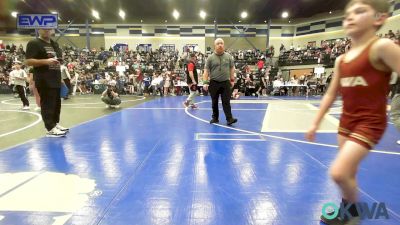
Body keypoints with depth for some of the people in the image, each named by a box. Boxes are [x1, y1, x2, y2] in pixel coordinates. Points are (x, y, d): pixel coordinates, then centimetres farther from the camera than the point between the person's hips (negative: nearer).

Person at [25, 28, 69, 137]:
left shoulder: (54, 44, 19)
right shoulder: (33, 43, -5)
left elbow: (60, 58, 30)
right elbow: (28, 61, -13)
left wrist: (58, 61, 11)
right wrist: (46, 61, -23)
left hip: (55, 78, 8)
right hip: (43, 80, -8)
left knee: (57, 102, 12)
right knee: (47, 103, -7)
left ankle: (55, 123, 24)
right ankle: (50, 128, -5)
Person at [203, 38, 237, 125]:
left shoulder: (228, 56, 5)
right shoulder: (210, 58, -1)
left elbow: (232, 68, 12)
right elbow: (206, 71, -3)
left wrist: (232, 78, 7)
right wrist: (205, 82, -11)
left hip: (225, 82, 0)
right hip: (214, 83, 0)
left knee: (226, 102, -3)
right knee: (214, 102, 9)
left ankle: (229, 119, -3)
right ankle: (215, 118, 22)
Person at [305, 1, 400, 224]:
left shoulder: (381, 47, -14)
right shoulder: (341, 60, 6)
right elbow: (331, 94, 11)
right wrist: (316, 123, 10)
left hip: (369, 122, -6)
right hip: (347, 121, 7)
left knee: (338, 173, -13)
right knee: (348, 174, 17)